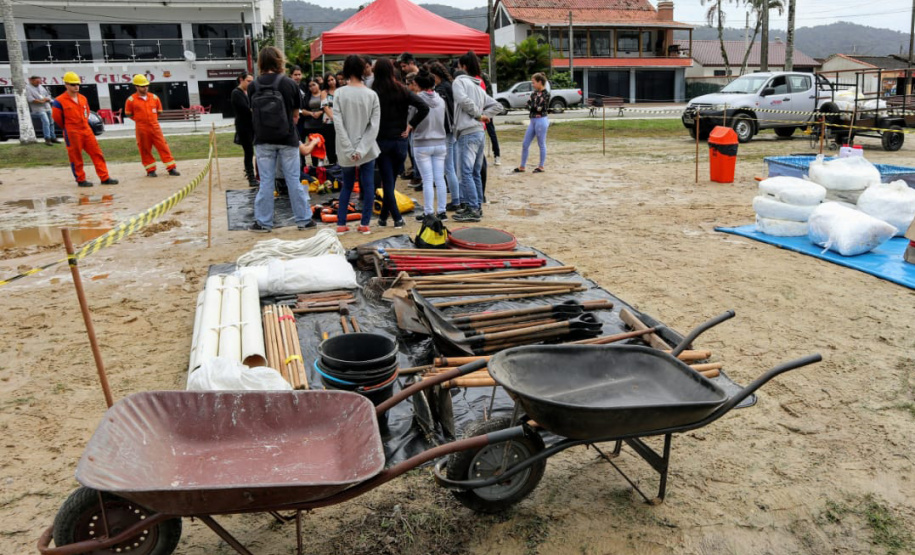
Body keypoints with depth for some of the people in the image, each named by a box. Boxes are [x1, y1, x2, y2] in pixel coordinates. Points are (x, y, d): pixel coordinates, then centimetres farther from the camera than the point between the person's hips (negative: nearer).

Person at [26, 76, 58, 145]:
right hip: (39, 109, -7)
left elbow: (48, 95, 16)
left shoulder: (40, 86, 17)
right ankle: (47, 139, -21)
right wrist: (41, 101, -15)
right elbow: (30, 99, -15)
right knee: (46, 121, -20)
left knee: (51, 122, 8)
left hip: (47, 107, 7)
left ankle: (53, 138, 18)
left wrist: (46, 99, -6)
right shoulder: (28, 88, -4)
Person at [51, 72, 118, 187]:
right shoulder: (59, 101, -8)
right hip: (72, 134, -6)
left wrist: (84, 125, 16)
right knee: (76, 157, 2)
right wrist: (68, 128, 8)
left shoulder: (83, 99, 10)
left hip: (87, 130, 6)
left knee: (97, 153, 2)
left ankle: (105, 178, 5)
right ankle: (81, 180, 11)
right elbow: (57, 118, -2)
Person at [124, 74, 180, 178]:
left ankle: (171, 168, 1)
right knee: (145, 150, 3)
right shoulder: (131, 100, -3)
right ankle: (150, 170, 11)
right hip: (142, 129, -2)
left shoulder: (154, 97, 7)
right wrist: (140, 119, 2)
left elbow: (159, 111, 18)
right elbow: (128, 114, 4)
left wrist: (151, 119, 9)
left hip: (155, 127, 3)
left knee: (163, 147, -1)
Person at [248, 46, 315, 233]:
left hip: (263, 140, 1)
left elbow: (253, 112, 6)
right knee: (293, 180, 6)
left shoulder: (253, 86, -2)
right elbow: (295, 114, 2)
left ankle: (263, 222, 11)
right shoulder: (289, 84, -6)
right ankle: (303, 219, 12)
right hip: (287, 139, -1)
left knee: (266, 182, 6)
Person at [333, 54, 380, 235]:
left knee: (347, 186, 14)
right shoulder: (371, 94, -4)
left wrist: (350, 150, -9)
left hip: (346, 151, 1)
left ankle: (341, 224, 13)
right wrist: (361, 150, -11)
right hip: (368, 150, -1)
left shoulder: (340, 93, -6)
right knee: (368, 186, 7)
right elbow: (374, 126, -9)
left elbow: (338, 124, -11)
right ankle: (365, 224, 9)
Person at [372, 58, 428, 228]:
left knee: (387, 182, 4)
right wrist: (410, 125, -1)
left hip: (382, 141, -3)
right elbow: (424, 107, -6)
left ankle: (397, 217, -3)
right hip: (400, 140, 3)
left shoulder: (373, 93, -8)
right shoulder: (402, 91, 1)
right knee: (391, 181, 14)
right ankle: (383, 216, 21)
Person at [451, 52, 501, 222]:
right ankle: (477, 207, 19)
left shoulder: (459, 81, -2)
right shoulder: (479, 86, 21)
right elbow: (497, 106, 23)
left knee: (466, 173, -8)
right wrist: (483, 115, 12)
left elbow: (463, 100, -21)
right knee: (476, 173, 13)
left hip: (467, 133, -8)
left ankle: (473, 210, -10)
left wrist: (478, 114, -8)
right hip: (480, 132, 8)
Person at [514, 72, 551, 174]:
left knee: (541, 144, 4)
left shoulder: (545, 94, -12)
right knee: (525, 144, 8)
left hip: (541, 121, -8)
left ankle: (541, 166, 14)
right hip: (533, 120, 8)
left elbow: (539, 108, -17)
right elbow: (529, 106, 6)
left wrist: (531, 105, -2)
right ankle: (522, 166, 16)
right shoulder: (535, 93, 10)